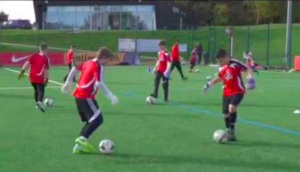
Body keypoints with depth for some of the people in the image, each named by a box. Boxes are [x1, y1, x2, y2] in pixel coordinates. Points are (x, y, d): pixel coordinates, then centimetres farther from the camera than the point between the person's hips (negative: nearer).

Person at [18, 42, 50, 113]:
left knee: (36, 90, 24)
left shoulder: (34, 56, 7)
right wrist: (46, 79, -2)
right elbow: (46, 70, -10)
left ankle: (37, 104, 31)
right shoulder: (45, 58, -7)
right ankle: (40, 102, -38)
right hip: (40, 78, -6)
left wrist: (22, 71, -4)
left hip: (32, 77, 6)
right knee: (41, 91, -10)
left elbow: (27, 63, -3)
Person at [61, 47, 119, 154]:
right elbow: (99, 83, -24)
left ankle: (79, 145, 10)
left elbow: (74, 69, 26)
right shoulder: (98, 66, -11)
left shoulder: (88, 63, 15)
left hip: (78, 95, 9)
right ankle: (82, 139, -26)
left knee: (91, 121, 15)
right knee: (98, 119, -13)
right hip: (86, 97, -9)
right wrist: (111, 96, -26)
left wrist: (68, 83, 37)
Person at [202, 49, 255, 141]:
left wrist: (250, 77, -32)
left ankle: (232, 130, -13)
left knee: (232, 107, -28)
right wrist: (209, 84, 22)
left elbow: (248, 69, -14)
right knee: (226, 114, 6)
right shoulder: (222, 68, 7)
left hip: (238, 91, -7)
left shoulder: (235, 64, -15)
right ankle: (229, 133, 22)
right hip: (226, 93, 7)